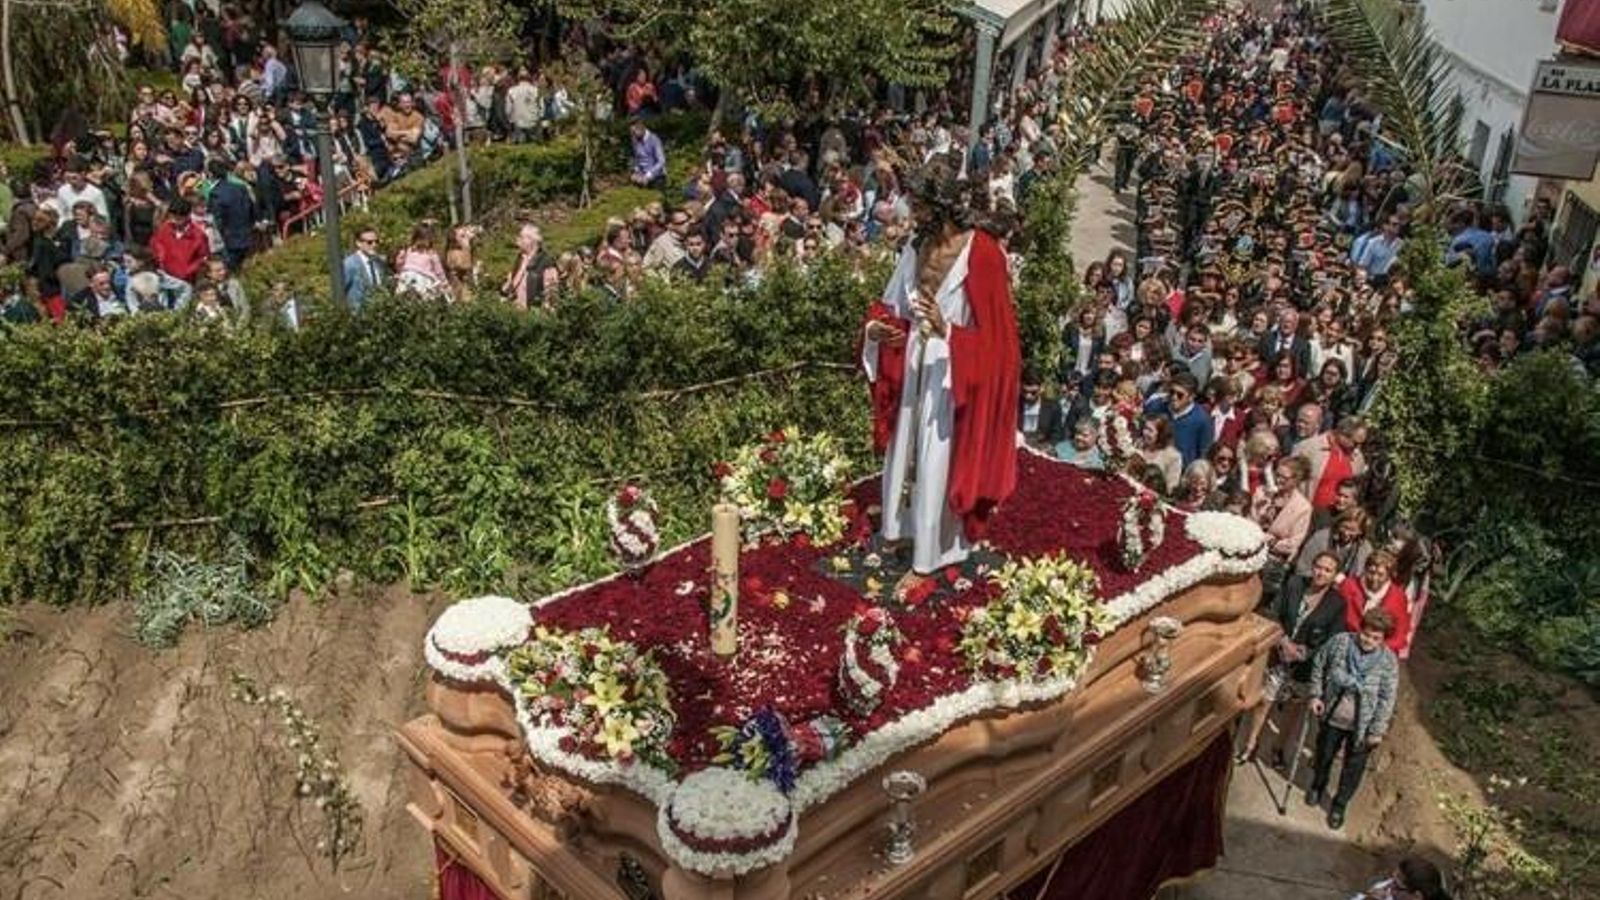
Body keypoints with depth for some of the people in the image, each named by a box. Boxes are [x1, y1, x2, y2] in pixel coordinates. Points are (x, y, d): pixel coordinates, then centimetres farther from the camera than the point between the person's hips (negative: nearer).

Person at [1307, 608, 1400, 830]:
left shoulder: (1388, 661, -19)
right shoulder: (1340, 642, -16)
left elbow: (1387, 700, -12)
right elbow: (1319, 666, 1)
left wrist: (1377, 731, -11)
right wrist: (1316, 695, -3)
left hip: (1362, 726, -2)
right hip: (1332, 717, 2)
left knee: (1354, 768, 14)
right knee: (1324, 755, 23)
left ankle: (1340, 804, 37)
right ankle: (1317, 787, 52)